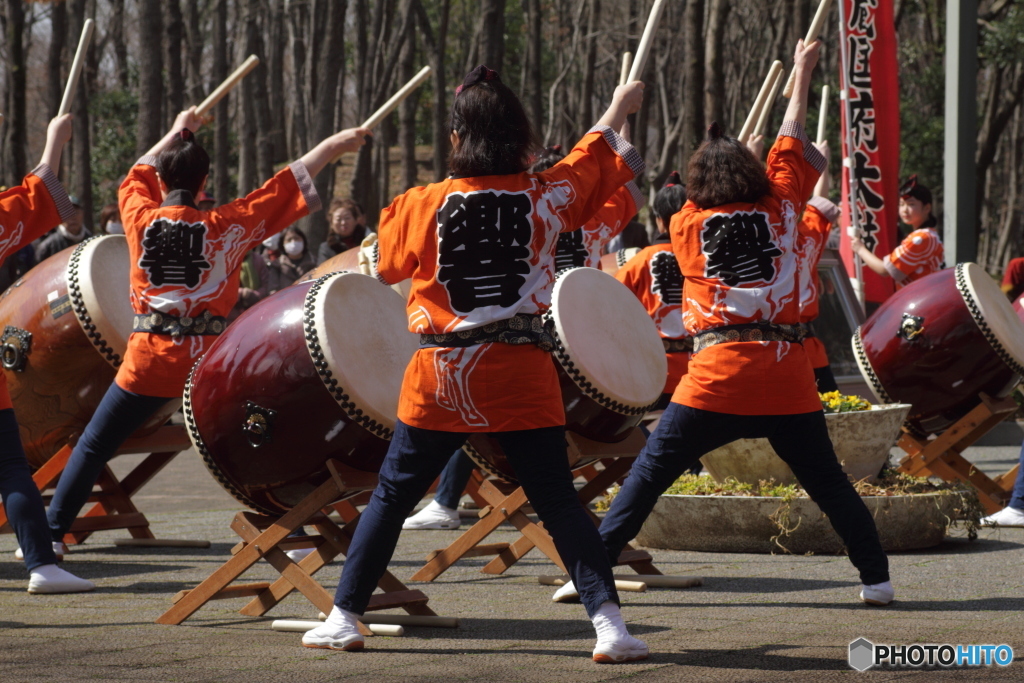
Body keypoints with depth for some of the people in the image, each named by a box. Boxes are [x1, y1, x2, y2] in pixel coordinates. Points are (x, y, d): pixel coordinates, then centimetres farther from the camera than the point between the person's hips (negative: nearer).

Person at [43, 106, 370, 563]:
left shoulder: (140, 220, 1)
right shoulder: (225, 227, -4)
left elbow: (139, 175, 22)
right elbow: (288, 184, 0)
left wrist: (175, 133, 35)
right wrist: (332, 147, 5)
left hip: (148, 358, 1)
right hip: (207, 360, -1)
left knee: (94, 447, 12)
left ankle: (50, 534, 12)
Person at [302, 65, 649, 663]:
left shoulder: (421, 207, -3)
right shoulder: (547, 196, -3)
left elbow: (387, 265, 15)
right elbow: (594, 160, 17)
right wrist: (619, 110, 37)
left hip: (440, 378, 0)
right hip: (523, 378, 0)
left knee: (392, 498, 13)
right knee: (560, 504, 2)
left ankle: (344, 617, 16)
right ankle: (608, 618, -10)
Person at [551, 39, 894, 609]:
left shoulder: (687, 226, 9)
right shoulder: (782, 206, 8)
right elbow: (794, 141, 22)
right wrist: (803, 71, 35)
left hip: (716, 377, -1)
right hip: (787, 377, 1)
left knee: (649, 475, 4)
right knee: (828, 483, 11)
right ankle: (876, 576, 10)